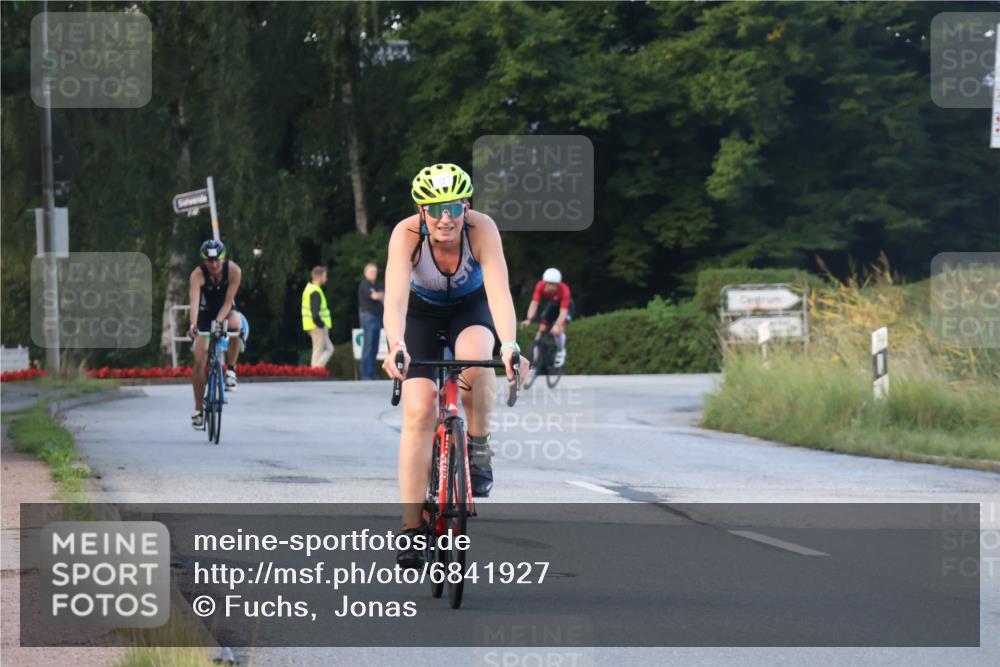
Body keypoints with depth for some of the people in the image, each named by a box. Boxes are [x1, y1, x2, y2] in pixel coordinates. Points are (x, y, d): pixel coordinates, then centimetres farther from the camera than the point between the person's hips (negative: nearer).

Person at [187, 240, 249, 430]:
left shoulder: (233, 271, -24)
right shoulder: (197, 275, -27)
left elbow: (228, 301, -25)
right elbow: (194, 301, -41)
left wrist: (218, 321, -40)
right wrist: (193, 325, -57)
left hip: (226, 312, 0)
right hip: (205, 315, 0)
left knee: (237, 324, -37)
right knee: (199, 360, -11)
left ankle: (230, 370, -18)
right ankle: (198, 410, 0)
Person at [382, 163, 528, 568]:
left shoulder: (482, 229, -31)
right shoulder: (407, 234, -32)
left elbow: (499, 291, -42)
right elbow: (395, 298, -43)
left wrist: (509, 345, -59)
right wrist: (395, 346, -62)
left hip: (470, 307, 0)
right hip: (422, 311, 0)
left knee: (474, 357, -36)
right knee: (419, 410, -16)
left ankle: (479, 447, -11)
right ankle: (412, 528, -11)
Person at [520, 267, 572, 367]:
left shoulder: (564, 290, -39)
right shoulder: (540, 286, -30)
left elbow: (563, 311, -45)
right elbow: (534, 303, -34)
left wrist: (557, 326, -61)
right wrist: (529, 319, -50)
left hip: (565, 306, -4)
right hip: (551, 304, 4)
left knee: (558, 330, -25)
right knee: (541, 330, -9)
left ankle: (561, 352, 3)